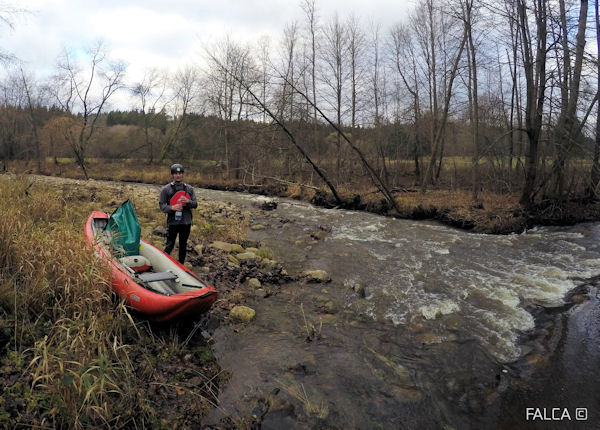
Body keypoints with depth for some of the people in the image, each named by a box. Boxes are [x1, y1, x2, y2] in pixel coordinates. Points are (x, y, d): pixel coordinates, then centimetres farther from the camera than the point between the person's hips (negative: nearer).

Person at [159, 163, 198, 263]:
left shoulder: (189, 188, 9)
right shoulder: (166, 189, 1)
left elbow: (195, 204, 8)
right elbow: (162, 205, -2)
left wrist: (188, 202, -15)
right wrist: (171, 208, -22)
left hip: (186, 222, 3)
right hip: (172, 222, -3)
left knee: (183, 246, 12)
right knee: (169, 246, -2)